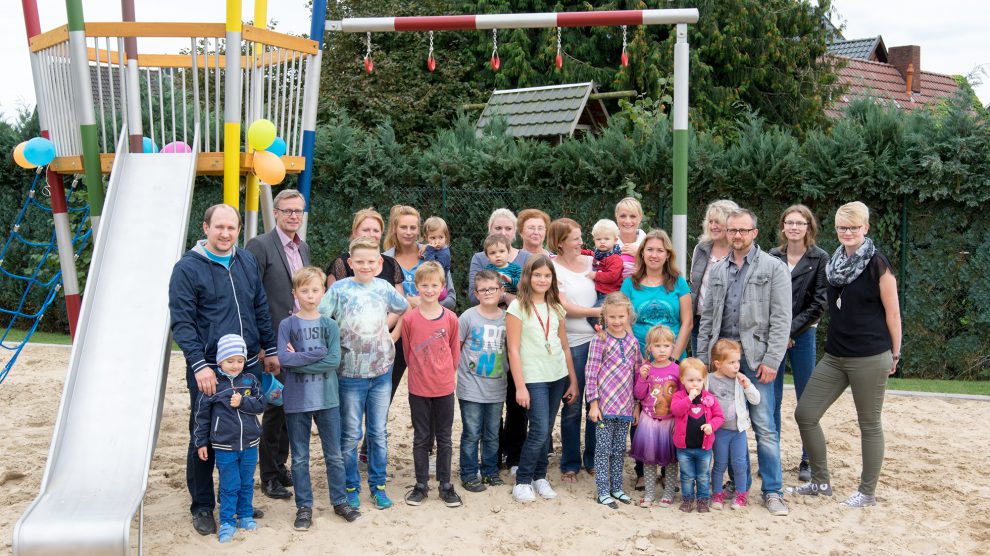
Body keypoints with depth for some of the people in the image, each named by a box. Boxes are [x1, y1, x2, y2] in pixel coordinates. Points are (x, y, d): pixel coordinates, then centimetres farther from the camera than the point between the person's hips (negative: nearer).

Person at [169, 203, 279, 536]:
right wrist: (200, 365, -20)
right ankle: (202, 507, 21)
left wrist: (269, 350, 15)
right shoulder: (188, 268, -7)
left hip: (249, 367, 5)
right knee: (204, 439, 6)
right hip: (208, 370, -5)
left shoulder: (247, 261, 8)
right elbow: (181, 322, -11)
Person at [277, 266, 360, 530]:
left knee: (334, 455, 10)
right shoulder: (287, 325, -1)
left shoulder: (330, 325, 1)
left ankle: (340, 501, 24)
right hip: (296, 400, -1)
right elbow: (283, 358, -15)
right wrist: (318, 354, -14)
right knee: (300, 458, 9)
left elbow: (334, 361, -11)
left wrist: (299, 360, -14)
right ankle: (304, 506, 21)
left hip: (327, 399, 1)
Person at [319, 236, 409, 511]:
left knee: (378, 433, 11)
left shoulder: (384, 287, 3)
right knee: (350, 435, 7)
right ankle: (351, 487, 21)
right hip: (350, 373, -3)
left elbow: (407, 311, 18)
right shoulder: (339, 289, -7)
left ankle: (378, 485, 23)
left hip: (382, 372, 3)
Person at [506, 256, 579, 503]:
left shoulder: (555, 307, 10)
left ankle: (539, 477, 23)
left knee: (546, 430, 9)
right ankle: (522, 481, 5)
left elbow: (564, 346, 14)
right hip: (533, 378, -5)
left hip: (558, 377, 5)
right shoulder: (518, 307, -5)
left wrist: (573, 380, 11)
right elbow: (513, 349, -9)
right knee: (539, 431, -10)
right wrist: (520, 386, -13)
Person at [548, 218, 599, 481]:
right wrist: (599, 311, -8)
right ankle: (570, 463, 17)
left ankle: (593, 459, 23)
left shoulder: (591, 262, 10)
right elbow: (564, 307, -8)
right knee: (572, 405, 4)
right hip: (573, 343, -4)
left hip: (598, 339, 4)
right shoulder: (552, 268, -3)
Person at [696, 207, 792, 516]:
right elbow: (707, 318, 15)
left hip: (755, 357, -4)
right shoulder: (718, 271, 15)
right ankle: (739, 484, 20)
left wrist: (771, 361, -13)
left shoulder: (773, 268, 1)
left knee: (764, 426, -4)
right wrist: (702, 359, 8)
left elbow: (781, 320, -6)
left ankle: (772, 491, 6)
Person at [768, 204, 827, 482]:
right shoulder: (772, 257, 6)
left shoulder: (820, 258, -2)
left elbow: (819, 304, -6)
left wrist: (791, 330, -11)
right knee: (771, 399, 4)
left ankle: (808, 461, 15)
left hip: (803, 334, -2)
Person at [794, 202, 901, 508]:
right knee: (805, 413, 4)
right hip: (834, 356, 7)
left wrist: (895, 354, -1)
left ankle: (867, 492, 20)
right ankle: (821, 481, 19)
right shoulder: (834, 262, 8)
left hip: (870, 359, -6)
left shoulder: (877, 264, -9)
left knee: (869, 424, 6)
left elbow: (892, 312, -5)